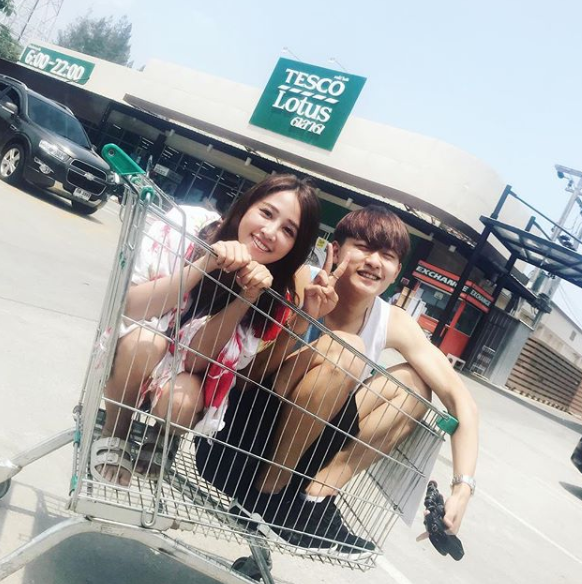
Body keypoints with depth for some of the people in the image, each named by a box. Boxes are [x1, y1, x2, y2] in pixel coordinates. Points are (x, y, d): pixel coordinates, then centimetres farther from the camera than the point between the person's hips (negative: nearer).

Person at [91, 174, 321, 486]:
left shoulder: (274, 293, -16)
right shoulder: (185, 225, -21)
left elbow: (194, 358, -23)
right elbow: (130, 306, -28)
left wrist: (247, 297, -36)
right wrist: (205, 263, -39)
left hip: (185, 375, 1)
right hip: (133, 356, 0)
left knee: (182, 403, -31)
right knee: (147, 338, -33)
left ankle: (161, 436, 7)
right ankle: (113, 434, -4)